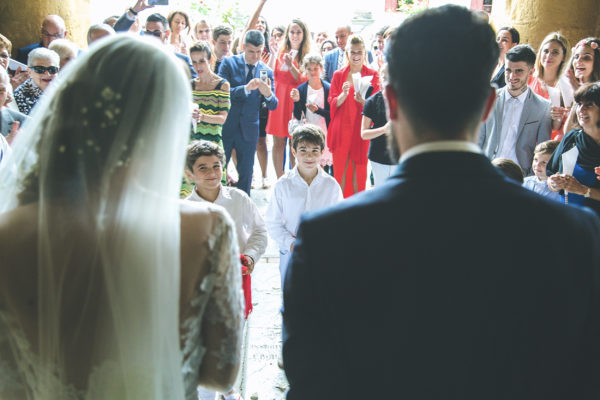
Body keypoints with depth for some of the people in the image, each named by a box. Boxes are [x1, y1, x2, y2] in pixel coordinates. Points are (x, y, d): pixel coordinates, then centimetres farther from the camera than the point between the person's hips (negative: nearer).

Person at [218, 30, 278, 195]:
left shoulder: (267, 71, 5)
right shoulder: (229, 63, -2)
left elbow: (273, 106, 2)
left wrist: (268, 94, -21)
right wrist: (246, 88, -27)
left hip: (249, 130, 2)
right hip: (226, 126, -2)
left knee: (246, 173, 9)